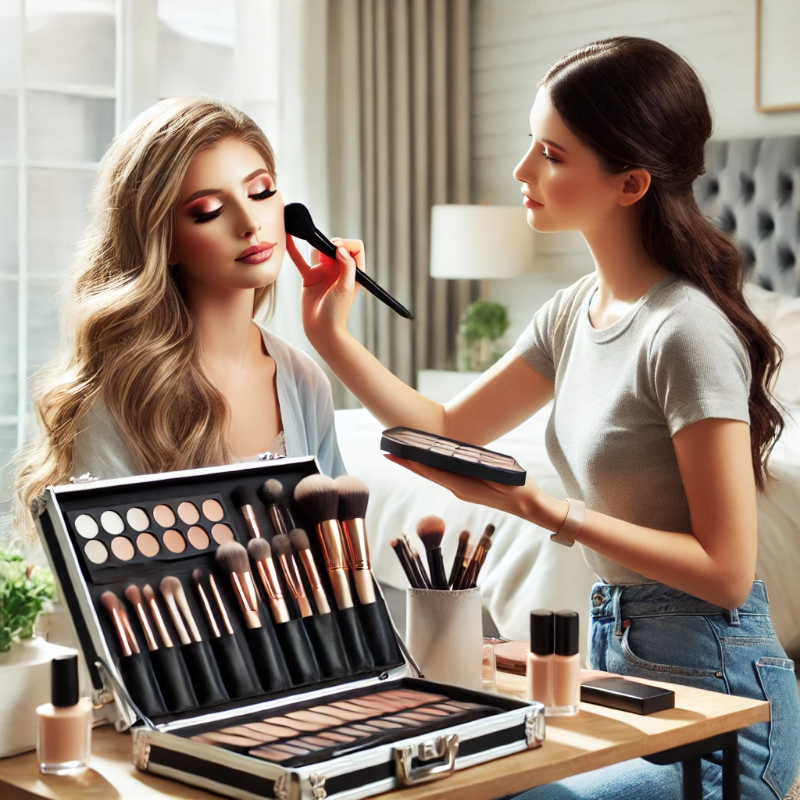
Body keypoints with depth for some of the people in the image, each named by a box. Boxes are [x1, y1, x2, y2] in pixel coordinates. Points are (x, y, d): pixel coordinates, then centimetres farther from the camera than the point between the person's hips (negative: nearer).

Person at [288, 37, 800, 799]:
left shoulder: (688, 331, -21)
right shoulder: (575, 312, 5)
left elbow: (724, 571, -20)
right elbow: (446, 430, 14)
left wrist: (537, 506, -23)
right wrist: (332, 337, 2)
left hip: (714, 696, -7)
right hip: (618, 656, 7)